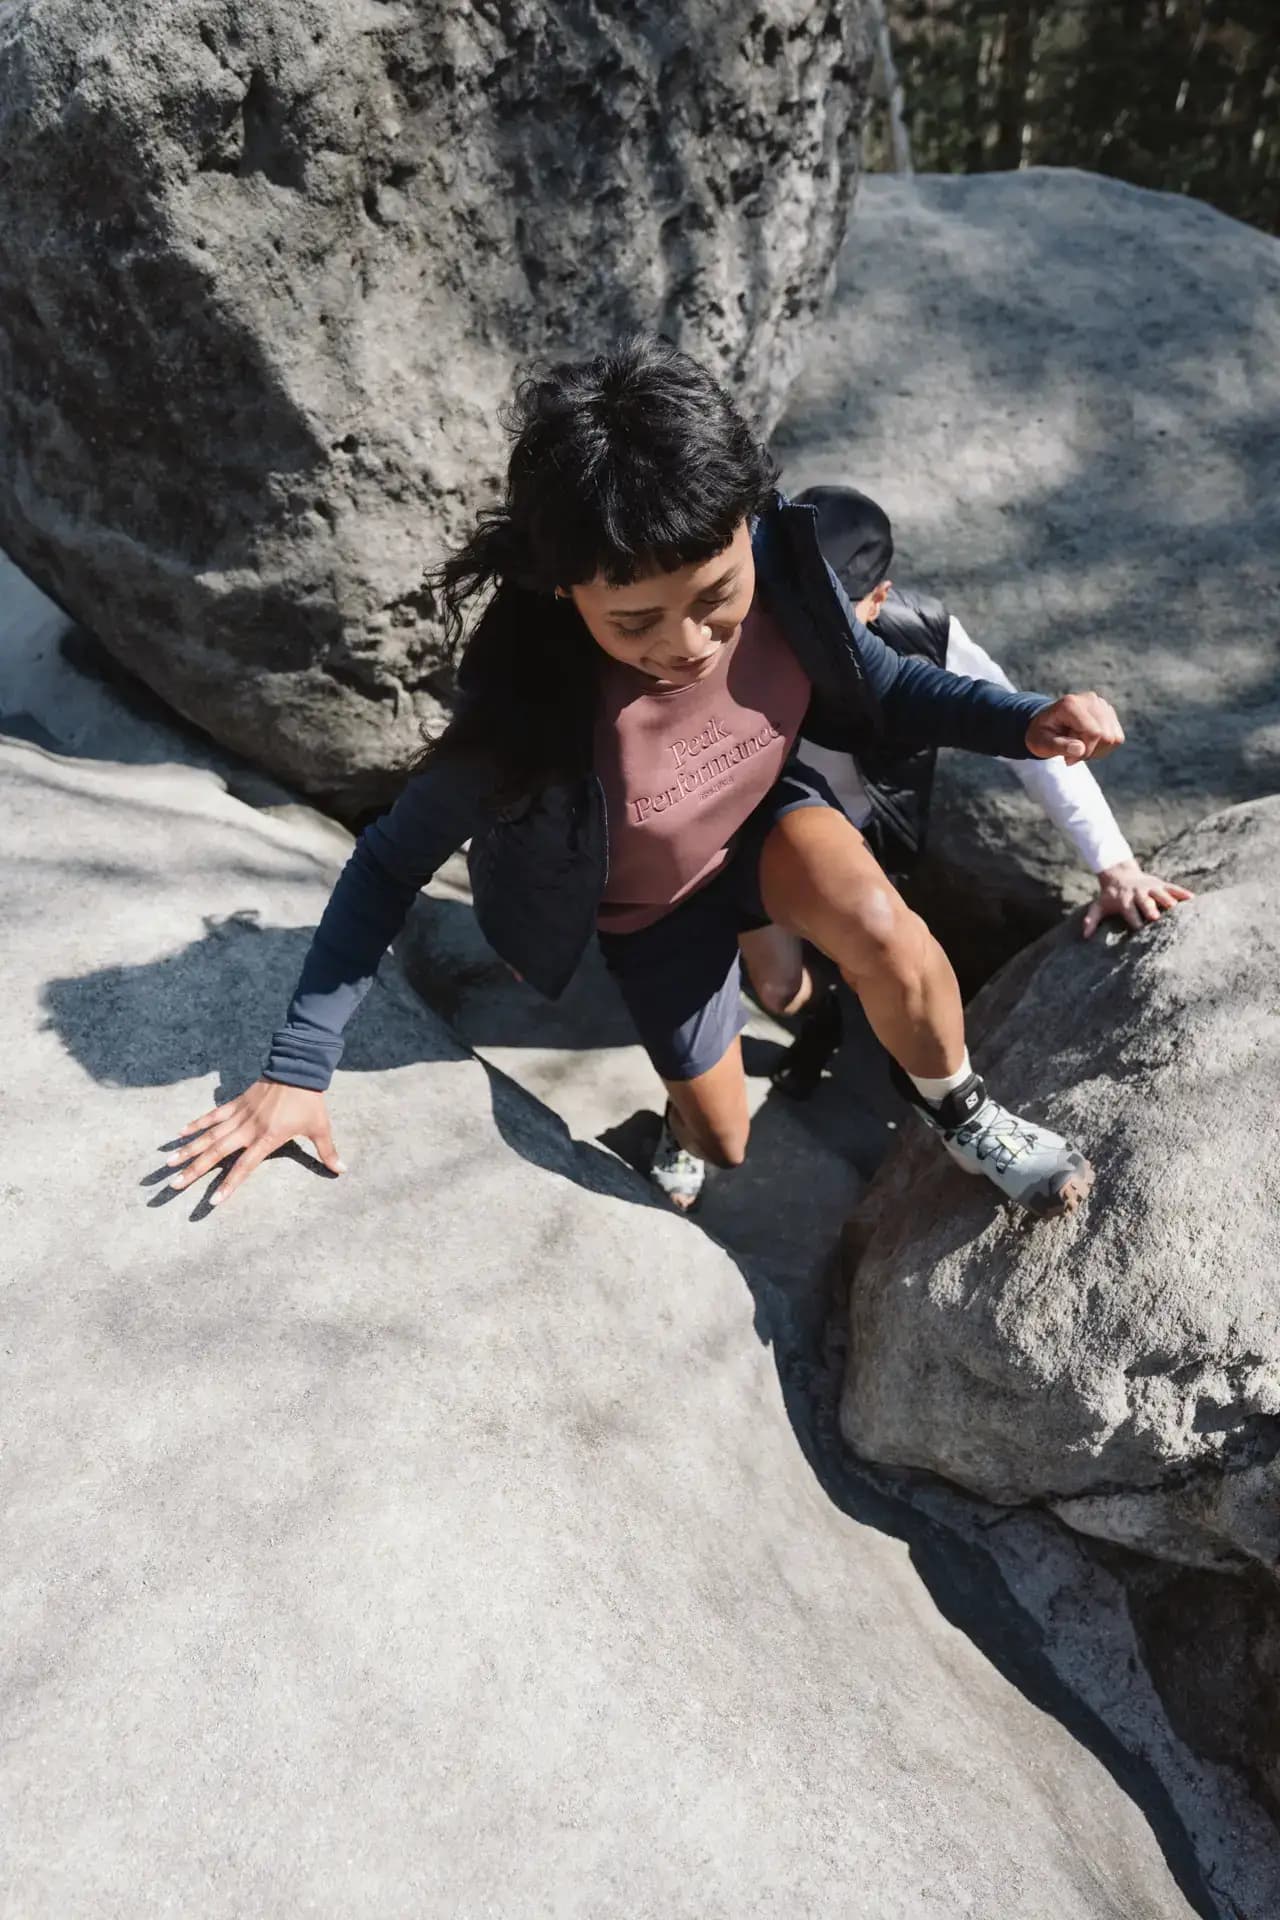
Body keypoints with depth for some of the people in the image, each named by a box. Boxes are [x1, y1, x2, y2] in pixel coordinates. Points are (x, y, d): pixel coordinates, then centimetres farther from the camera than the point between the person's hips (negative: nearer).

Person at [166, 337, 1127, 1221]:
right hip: (652, 905, -1)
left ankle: (958, 1108, 0)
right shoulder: (531, 707, -39)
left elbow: (886, 689, -10)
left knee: (877, 929, -31)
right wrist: (297, 1069, -28)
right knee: (724, 1142, 10)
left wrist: (1027, 722, -28)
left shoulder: (784, 563, -30)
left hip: (762, 816, 2)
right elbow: (389, 865, -27)